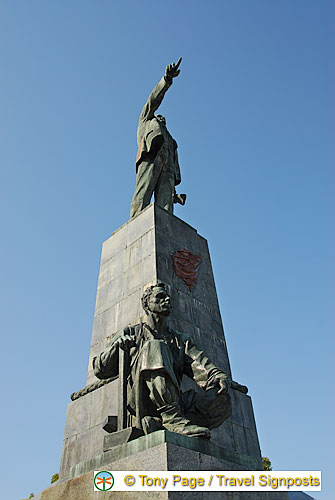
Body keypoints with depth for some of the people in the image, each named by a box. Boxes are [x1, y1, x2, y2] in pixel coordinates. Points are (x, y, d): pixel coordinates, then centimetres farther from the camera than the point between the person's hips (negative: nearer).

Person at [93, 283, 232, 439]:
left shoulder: (181, 340, 25)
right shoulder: (132, 334, 19)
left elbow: (200, 365, 7)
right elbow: (100, 370, 15)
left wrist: (219, 376, -15)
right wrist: (117, 346, -4)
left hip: (173, 405, 3)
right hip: (141, 405, -3)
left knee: (221, 399, -22)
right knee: (154, 347, -26)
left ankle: (157, 425, -34)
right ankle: (174, 420, -35)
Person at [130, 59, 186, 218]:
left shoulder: (170, 140, 43)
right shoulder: (146, 120, 39)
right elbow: (153, 100, 19)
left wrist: (175, 194, 15)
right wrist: (167, 79, 3)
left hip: (167, 165, 4)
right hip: (150, 157, -4)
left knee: (165, 206, -20)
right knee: (142, 199, -24)